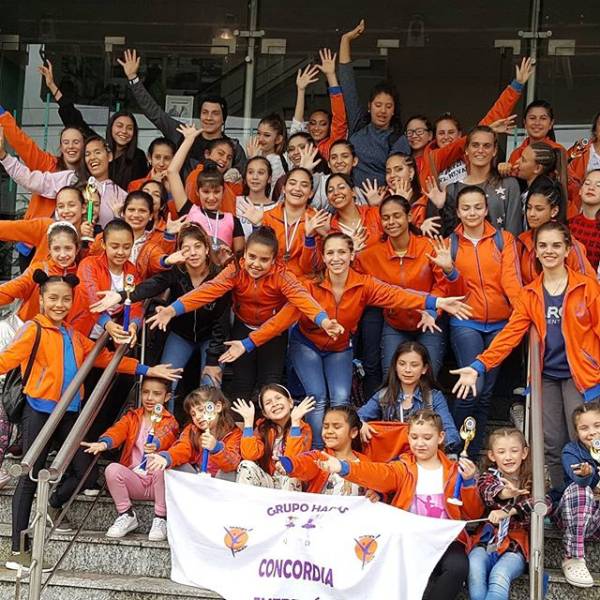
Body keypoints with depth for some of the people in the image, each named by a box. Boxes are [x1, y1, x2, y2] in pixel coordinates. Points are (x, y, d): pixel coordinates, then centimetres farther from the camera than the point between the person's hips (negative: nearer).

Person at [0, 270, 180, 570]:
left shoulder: (74, 335, 14)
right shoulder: (34, 329, -6)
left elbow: (104, 357, 18)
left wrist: (146, 370, 15)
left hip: (69, 412, 6)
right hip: (39, 411, -6)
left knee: (81, 470, 8)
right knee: (30, 477, -3)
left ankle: (54, 506, 39)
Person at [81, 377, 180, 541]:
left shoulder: (170, 422, 0)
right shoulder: (131, 417, 10)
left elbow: (167, 437, -25)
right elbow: (117, 430, -12)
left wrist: (156, 445, -50)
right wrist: (103, 443, -36)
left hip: (157, 482, -3)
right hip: (134, 480, 3)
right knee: (112, 469, -24)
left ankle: (160, 518, -16)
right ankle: (127, 515, -4)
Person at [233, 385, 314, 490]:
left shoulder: (303, 429, -7)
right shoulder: (263, 427, 1)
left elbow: (293, 458, -25)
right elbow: (249, 455, -15)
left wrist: (295, 421, -24)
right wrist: (248, 420, -14)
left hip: (290, 485, -2)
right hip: (266, 483, 3)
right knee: (246, 465, -23)